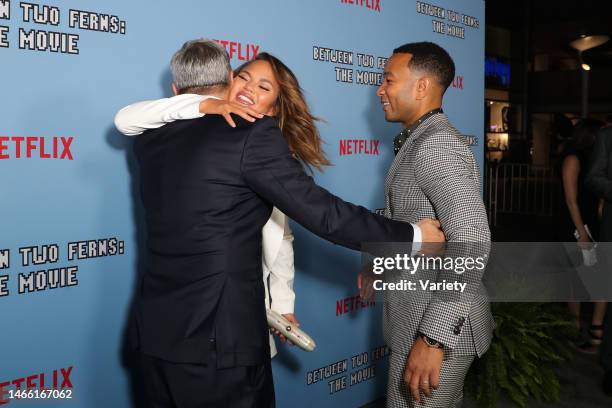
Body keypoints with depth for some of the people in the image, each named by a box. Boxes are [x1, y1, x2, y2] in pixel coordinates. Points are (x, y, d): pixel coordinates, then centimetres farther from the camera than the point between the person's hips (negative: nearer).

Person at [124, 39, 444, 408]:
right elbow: (322, 213, -14)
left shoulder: (150, 139, 5)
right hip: (219, 340, -6)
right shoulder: (253, 135, -13)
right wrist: (411, 236, -3)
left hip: (156, 333, 6)